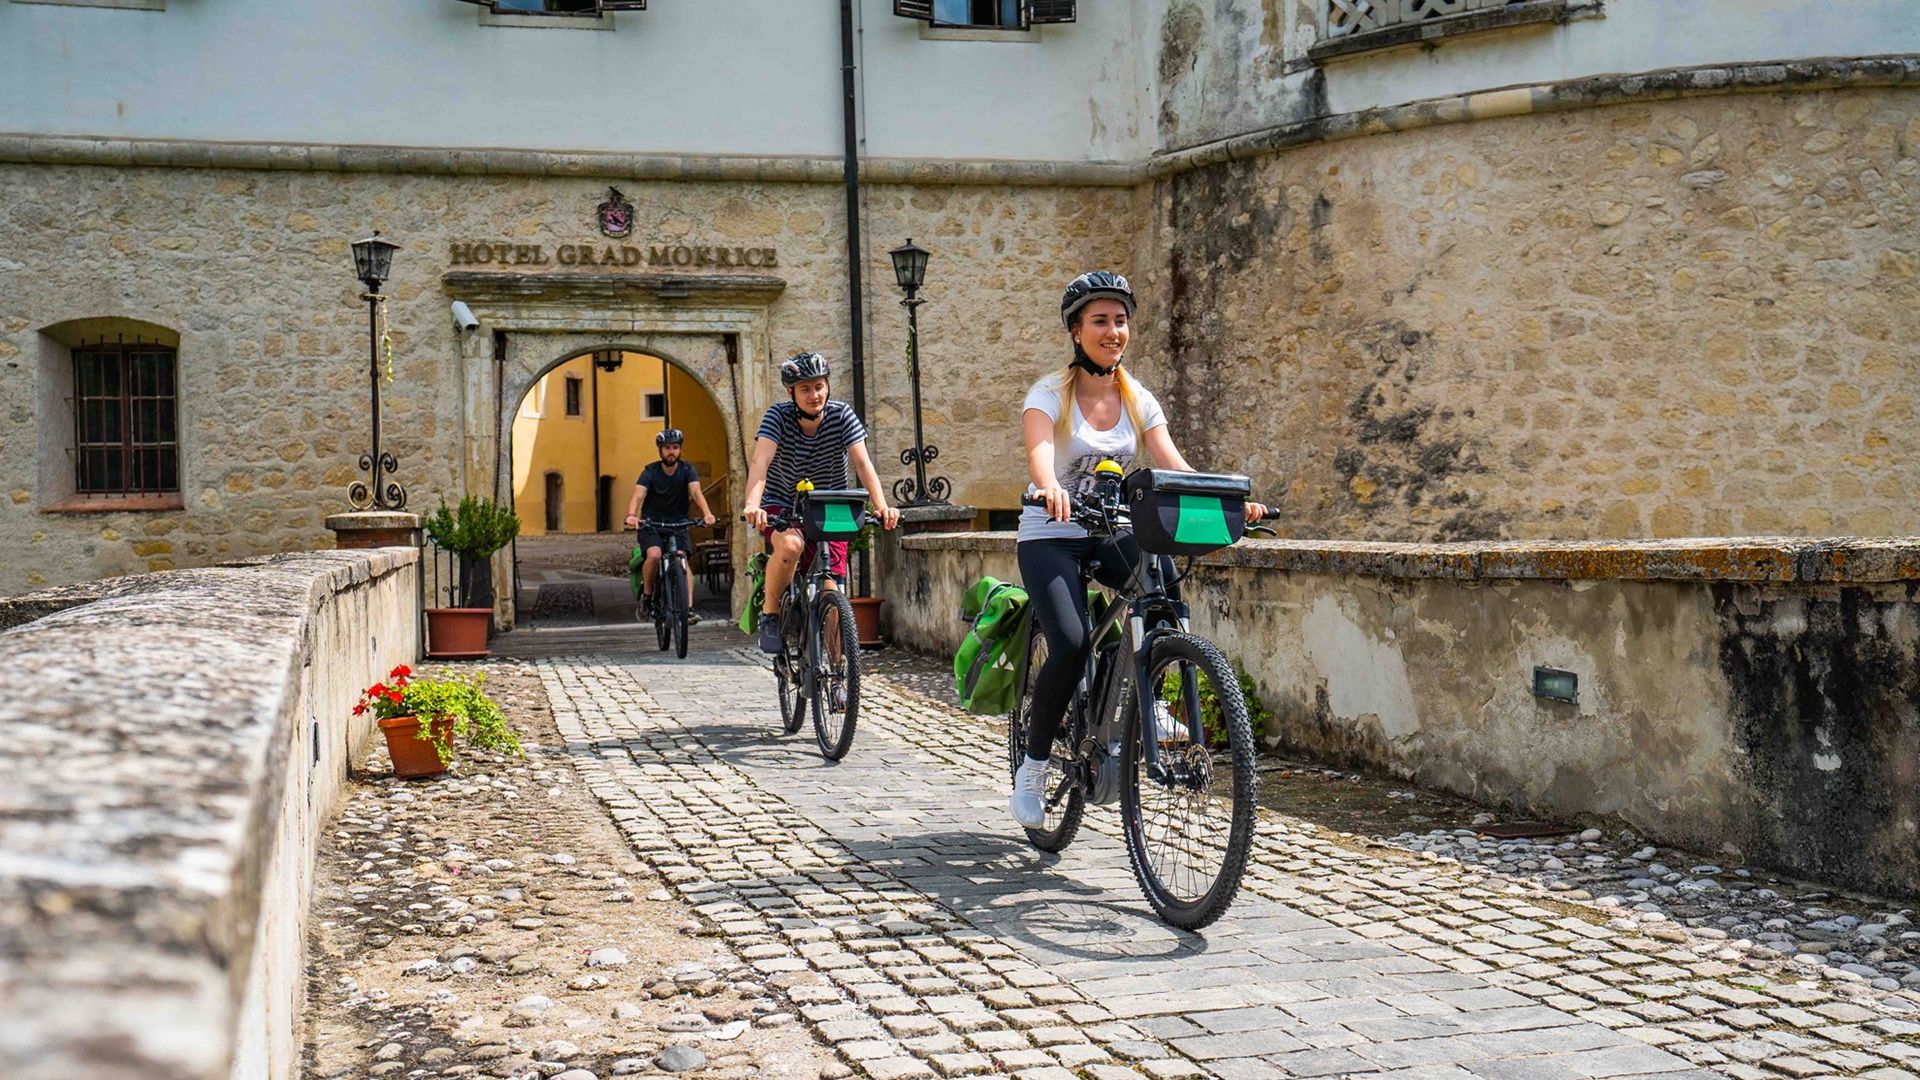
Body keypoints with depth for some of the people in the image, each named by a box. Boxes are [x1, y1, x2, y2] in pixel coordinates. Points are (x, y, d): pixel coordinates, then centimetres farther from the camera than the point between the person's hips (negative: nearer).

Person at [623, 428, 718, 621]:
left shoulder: (687, 470, -5)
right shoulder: (650, 472, -9)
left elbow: (696, 492, -22)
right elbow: (638, 495, -24)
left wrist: (707, 513, -42)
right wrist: (631, 515, -47)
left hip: (678, 524, 1)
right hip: (651, 524, -1)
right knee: (654, 555, -27)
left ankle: (689, 608, -23)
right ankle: (646, 596, -5)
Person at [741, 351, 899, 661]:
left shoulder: (841, 415, -11)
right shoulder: (779, 416, -15)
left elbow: (862, 463, -20)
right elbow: (760, 462, -29)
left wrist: (882, 506, -37)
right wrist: (752, 505, -48)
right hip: (782, 508, -2)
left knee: (830, 593, -8)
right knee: (791, 545, -36)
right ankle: (770, 613, -12)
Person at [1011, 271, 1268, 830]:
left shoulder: (1137, 400, 3)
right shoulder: (1050, 393, -11)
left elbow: (1173, 465, -8)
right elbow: (1039, 452, -30)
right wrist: (1050, 489, -54)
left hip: (1111, 533, 4)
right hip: (1051, 537, -4)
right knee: (1071, 645, -25)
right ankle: (1032, 767, -5)